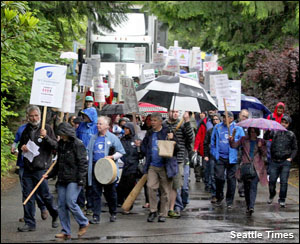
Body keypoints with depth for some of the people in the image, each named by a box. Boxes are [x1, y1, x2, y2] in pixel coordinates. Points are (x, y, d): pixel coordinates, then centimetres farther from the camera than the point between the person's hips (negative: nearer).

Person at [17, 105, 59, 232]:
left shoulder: (47, 128, -2)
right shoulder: (27, 129, 13)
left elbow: (55, 145, -9)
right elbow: (20, 145, 26)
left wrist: (46, 137, -25)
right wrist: (21, 147, 2)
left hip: (41, 168, -5)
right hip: (28, 168, 5)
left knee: (45, 195, 1)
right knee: (27, 196, 4)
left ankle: (55, 215, 26)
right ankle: (29, 223, 10)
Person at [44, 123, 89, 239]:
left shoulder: (78, 145, -8)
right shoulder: (61, 144, 16)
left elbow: (83, 163, -12)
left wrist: (81, 179, -18)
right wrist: (49, 175, 21)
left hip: (74, 180, -8)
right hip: (62, 179, 8)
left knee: (70, 202, -15)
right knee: (61, 205, 3)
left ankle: (83, 223, 7)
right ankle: (66, 232, 8)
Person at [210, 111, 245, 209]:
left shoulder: (238, 129, 2)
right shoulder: (217, 127, 9)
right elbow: (213, 141, 16)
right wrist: (214, 152, 9)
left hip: (232, 158, -1)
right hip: (220, 157, 1)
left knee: (231, 179, 2)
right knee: (219, 177, -5)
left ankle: (229, 202, 12)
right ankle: (219, 197, 18)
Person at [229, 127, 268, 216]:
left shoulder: (261, 141, 11)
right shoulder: (244, 140, 12)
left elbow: (264, 154, 4)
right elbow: (234, 145, 6)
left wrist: (261, 147, -12)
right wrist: (231, 140, -13)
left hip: (256, 168, -2)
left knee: (253, 186, -16)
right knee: (246, 187, 5)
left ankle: (251, 207, -26)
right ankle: (248, 206, 18)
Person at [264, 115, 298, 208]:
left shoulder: (291, 135, 8)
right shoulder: (275, 132, 6)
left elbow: (295, 148, 14)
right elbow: (265, 137, -10)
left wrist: (291, 158, -1)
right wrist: (269, 130, -29)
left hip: (285, 162, 0)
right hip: (274, 161, 0)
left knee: (284, 182, -3)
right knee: (272, 181, 2)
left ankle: (282, 200, 8)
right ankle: (271, 196, 28)